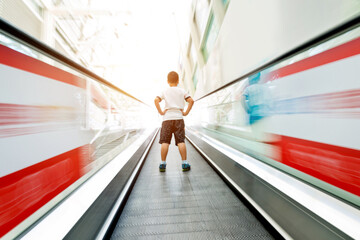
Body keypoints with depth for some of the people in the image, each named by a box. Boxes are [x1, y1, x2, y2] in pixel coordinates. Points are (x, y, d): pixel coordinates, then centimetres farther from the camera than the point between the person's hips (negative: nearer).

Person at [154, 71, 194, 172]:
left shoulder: (165, 91, 10)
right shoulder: (182, 91, 11)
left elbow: (156, 100, -6)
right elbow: (191, 101, -1)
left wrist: (160, 111, 0)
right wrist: (186, 112, 3)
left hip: (167, 118, 0)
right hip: (178, 118, 0)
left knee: (165, 142, 2)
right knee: (181, 141, 0)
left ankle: (163, 164, 5)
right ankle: (184, 163, 2)